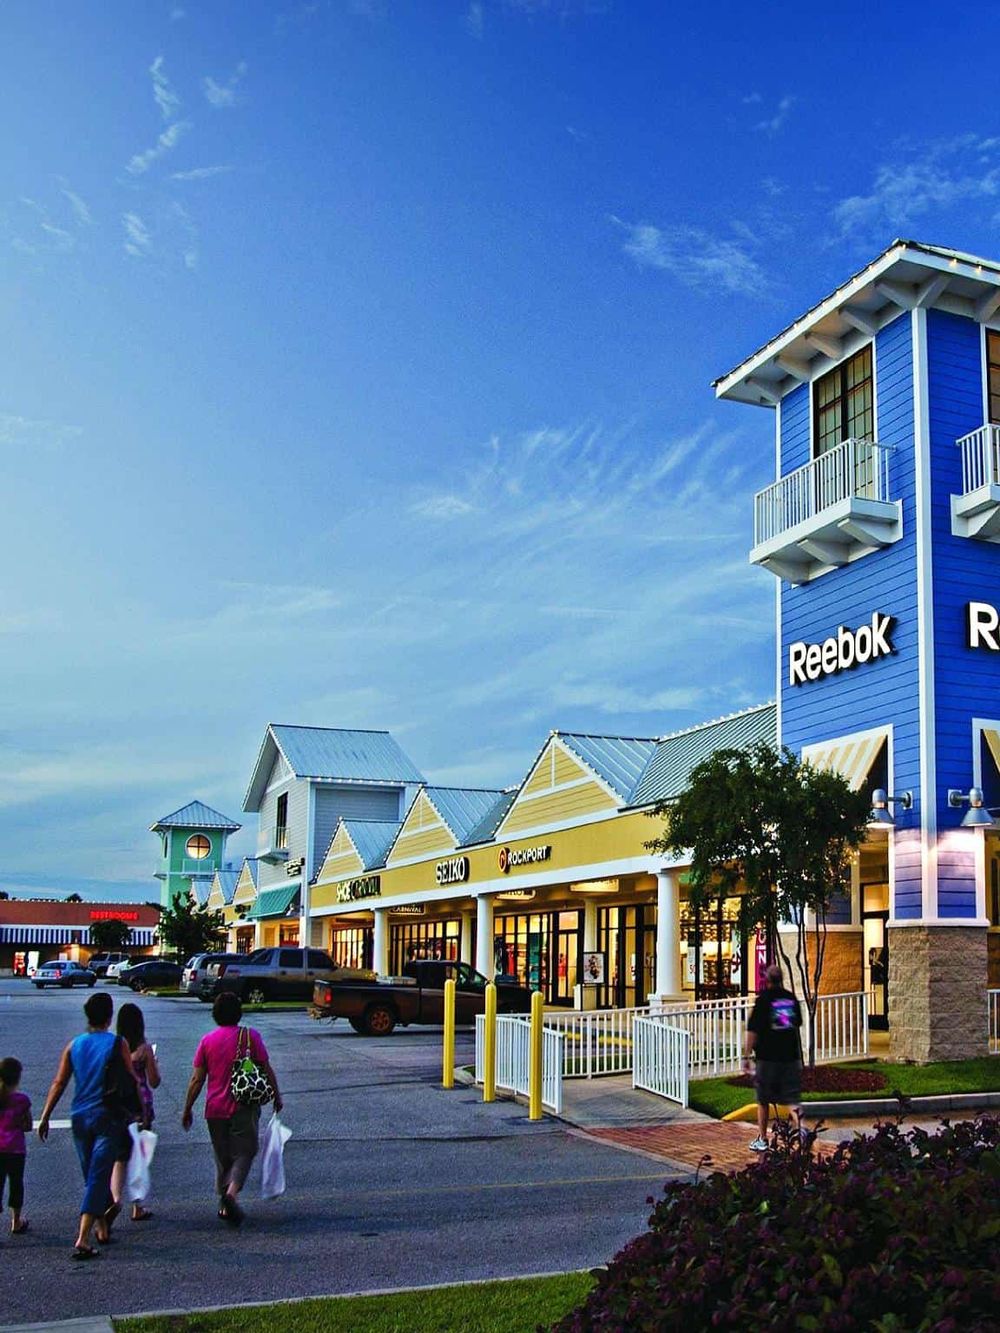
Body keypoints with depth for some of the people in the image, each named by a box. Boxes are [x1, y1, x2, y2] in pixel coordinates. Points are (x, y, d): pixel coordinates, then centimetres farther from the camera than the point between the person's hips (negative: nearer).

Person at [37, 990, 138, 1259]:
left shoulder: (75, 1044, 4)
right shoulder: (118, 1043, -7)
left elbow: (59, 1083, 3)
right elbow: (132, 1081, -5)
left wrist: (45, 1117, 8)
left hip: (80, 1118, 5)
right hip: (108, 1118, -4)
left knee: (92, 1177, 19)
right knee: (98, 1178, -4)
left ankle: (102, 1227, 32)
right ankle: (82, 1240, -12)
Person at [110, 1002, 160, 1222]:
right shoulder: (144, 1049, -8)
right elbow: (154, 1082, -1)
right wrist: (154, 1065, 15)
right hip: (140, 1107, -1)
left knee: (119, 1158, 9)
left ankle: (115, 1196, -15)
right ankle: (138, 1208, 18)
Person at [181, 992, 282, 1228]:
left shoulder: (207, 1041, 0)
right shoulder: (250, 1036, -6)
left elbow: (197, 1079, 1)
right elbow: (266, 1070, -4)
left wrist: (187, 1109, 11)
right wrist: (276, 1096, 10)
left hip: (215, 1109, 3)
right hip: (244, 1108, -3)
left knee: (222, 1156, 15)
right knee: (244, 1152, 3)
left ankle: (225, 1205, 19)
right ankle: (232, 1192, -21)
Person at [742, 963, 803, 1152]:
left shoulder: (763, 1000, -10)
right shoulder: (791, 999, 4)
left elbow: (752, 1031, -12)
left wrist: (746, 1056, -7)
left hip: (768, 1057, -3)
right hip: (791, 1056, 3)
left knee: (763, 1101, 10)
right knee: (793, 1098, 3)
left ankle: (762, 1139, 17)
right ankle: (801, 1127, -21)